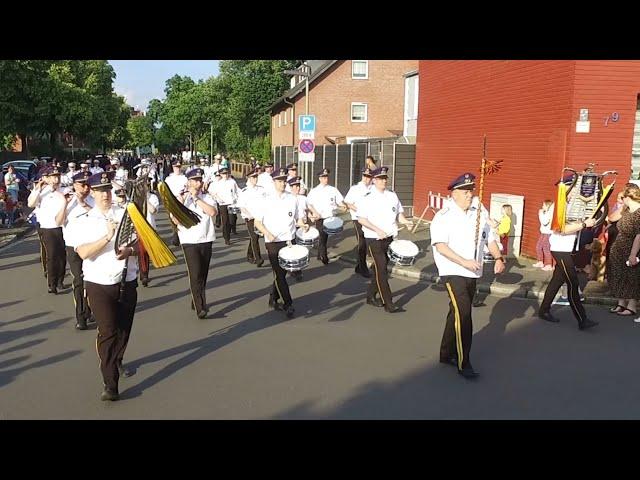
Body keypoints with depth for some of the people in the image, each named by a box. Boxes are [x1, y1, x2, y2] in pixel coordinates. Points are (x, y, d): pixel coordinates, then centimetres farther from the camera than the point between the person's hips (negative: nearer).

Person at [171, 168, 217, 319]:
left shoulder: (207, 197, 5)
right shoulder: (181, 198, 1)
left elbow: (212, 212, -15)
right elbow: (175, 220, -8)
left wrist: (196, 198, -13)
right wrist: (181, 202, -16)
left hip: (206, 240, 3)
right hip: (189, 241, -3)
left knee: (203, 274, 11)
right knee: (195, 274, -10)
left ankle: (197, 302, 28)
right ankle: (200, 308, -12)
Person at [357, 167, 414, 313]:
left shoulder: (392, 195, 7)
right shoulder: (368, 198, -9)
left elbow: (399, 212, 16)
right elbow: (361, 219, -13)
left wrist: (405, 221, -6)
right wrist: (378, 230, -21)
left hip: (389, 238, 6)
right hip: (374, 239, -6)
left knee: (381, 269, 14)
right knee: (381, 270, -6)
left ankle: (371, 296, 30)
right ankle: (389, 304, -2)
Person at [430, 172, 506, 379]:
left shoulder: (479, 213, 8)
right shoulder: (444, 216, -10)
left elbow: (489, 238, 16)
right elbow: (440, 246, -19)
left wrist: (498, 258, 0)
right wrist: (464, 262, -26)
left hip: (472, 273, 7)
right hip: (452, 271, -7)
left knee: (458, 313, 14)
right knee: (463, 313, -15)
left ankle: (447, 353, 29)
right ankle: (463, 363, -7)